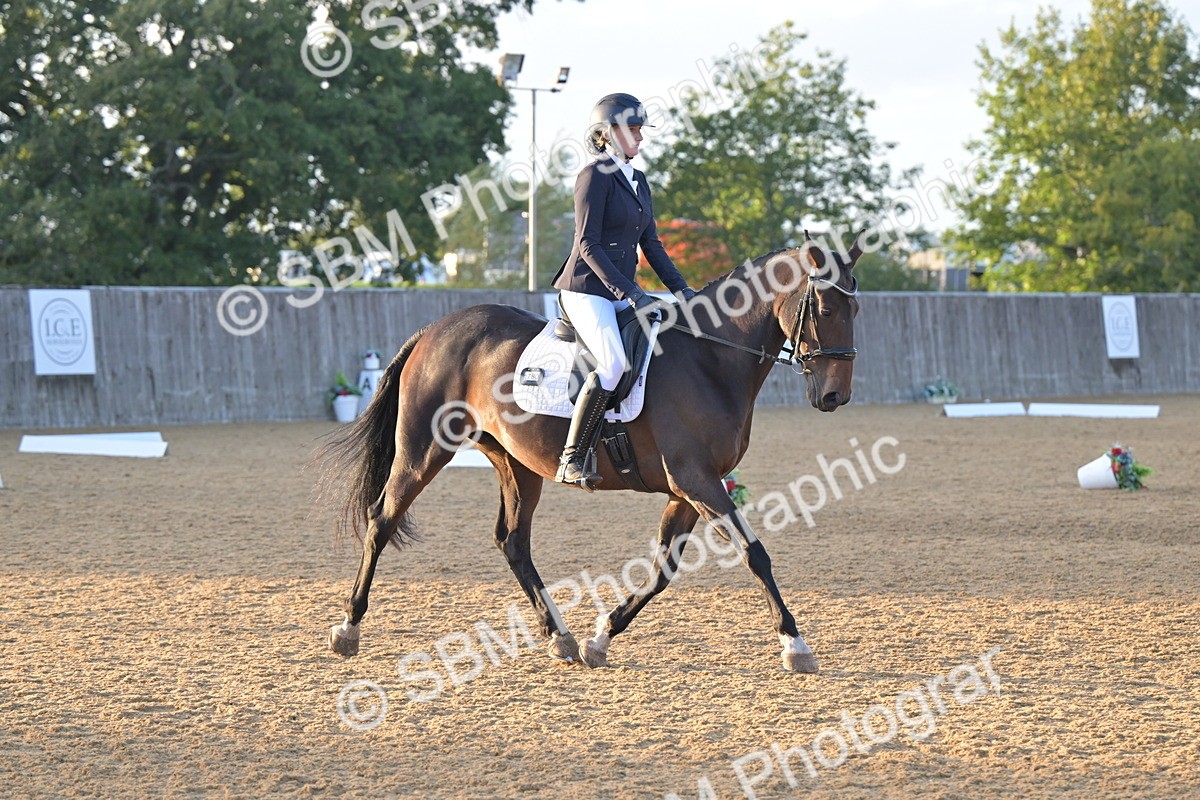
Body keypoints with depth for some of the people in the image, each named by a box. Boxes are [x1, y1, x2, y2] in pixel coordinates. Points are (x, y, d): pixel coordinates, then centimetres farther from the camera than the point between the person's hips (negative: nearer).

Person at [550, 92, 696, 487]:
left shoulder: (638, 180, 18)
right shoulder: (595, 176, -8)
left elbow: (650, 243, 20)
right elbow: (588, 244, -15)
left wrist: (680, 288, 8)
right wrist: (629, 294, -20)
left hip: (623, 291, 9)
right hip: (586, 290, -9)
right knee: (615, 363, -28)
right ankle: (571, 461, -25)